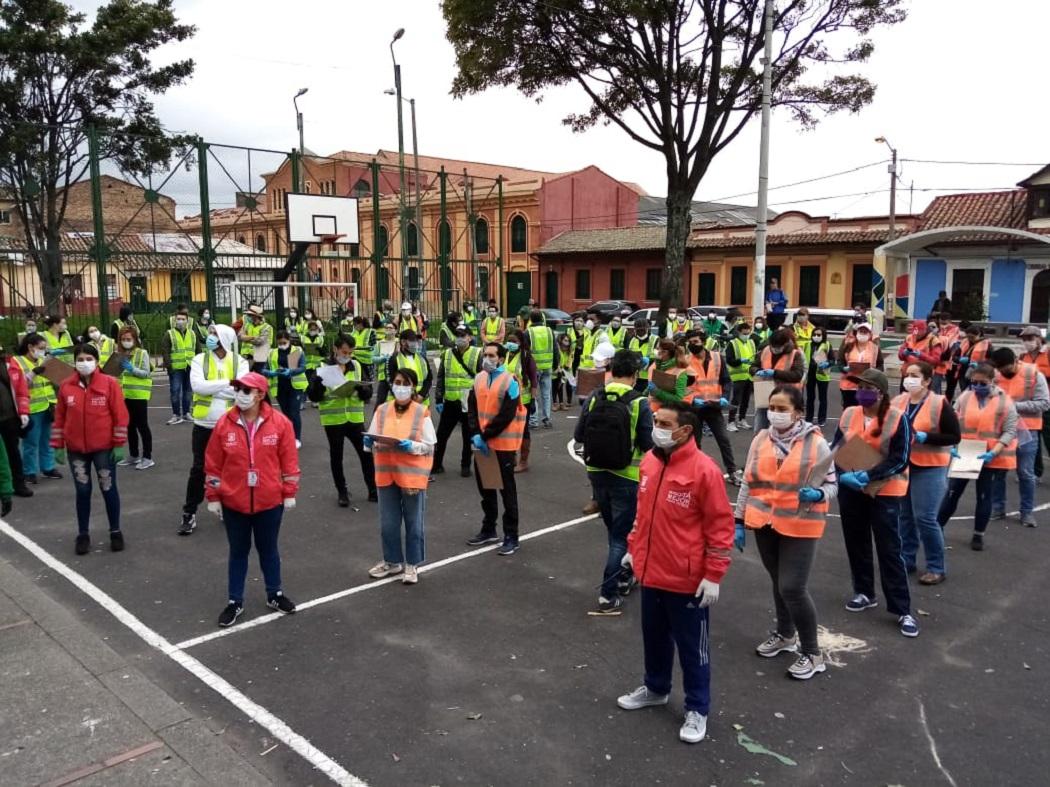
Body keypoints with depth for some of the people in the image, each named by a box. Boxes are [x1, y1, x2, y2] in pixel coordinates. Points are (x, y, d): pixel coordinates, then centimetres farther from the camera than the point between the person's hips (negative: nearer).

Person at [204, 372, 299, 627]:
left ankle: (274, 595, 33)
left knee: (268, 549, 16)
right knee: (238, 551, 14)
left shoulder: (279, 422, -9)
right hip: (233, 502, 1)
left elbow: (289, 460, -2)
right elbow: (213, 463, 0)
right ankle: (235, 602, 27)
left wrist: (289, 493, -1)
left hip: (270, 501, -1)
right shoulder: (224, 423, -6)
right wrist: (213, 496, 1)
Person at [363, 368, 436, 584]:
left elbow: (429, 446, -6)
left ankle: (412, 565, 21)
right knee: (388, 523, 13)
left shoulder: (422, 413, -6)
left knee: (413, 523, 8)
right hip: (386, 474, 3)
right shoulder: (381, 410, 3)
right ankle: (393, 561, 30)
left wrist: (411, 446, -23)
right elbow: (370, 442, 8)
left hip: (412, 475, -3)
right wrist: (370, 443, -14)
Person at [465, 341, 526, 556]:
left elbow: (506, 416, -17)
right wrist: (475, 435, -9)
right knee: (485, 487, 16)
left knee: (507, 490, 2)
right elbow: (472, 409, 4)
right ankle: (488, 530, 31)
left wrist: (485, 436, -16)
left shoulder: (510, 382, -12)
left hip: (503, 444, -6)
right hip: (482, 443, 6)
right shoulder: (479, 379, 7)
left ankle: (511, 537, 10)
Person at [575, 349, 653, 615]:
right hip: (626, 477, -4)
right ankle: (608, 596, 5)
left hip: (597, 472, 4)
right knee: (621, 535, 6)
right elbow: (648, 444, -13)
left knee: (614, 530, 23)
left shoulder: (593, 398, -5)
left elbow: (579, 435, 0)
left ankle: (624, 577, 40)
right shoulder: (639, 403, -15)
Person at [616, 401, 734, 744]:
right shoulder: (649, 462, 0)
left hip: (687, 580, -6)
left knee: (691, 646, 11)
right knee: (654, 636, 23)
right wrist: (633, 548, 18)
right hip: (650, 572, 6)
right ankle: (655, 688, 45)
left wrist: (713, 576, -14)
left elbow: (721, 526, -15)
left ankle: (697, 709, 29)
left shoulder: (704, 470, -20)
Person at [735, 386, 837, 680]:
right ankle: (784, 635, 40)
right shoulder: (760, 440, 2)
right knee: (779, 583, 19)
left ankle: (812, 653, 12)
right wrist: (739, 521, 6)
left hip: (800, 526, -4)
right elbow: (748, 483, 7)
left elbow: (831, 484, 0)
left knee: (793, 588, -6)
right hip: (765, 523, 4)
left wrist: (818, 495, -23)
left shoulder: (816, 443, -9)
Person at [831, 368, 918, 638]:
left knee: (889, 550, -2)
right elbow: (835, 448, 3)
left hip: (884, 492, -4)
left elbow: (900, 460, -15)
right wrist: (844, 474, -15)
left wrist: (868, 475, -24)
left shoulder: (897, 418, -13)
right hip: (850, 490, 5)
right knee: (856, 543, 15)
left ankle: (903, 610, 7)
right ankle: (864, 593, 33)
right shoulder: (848, 414, -1)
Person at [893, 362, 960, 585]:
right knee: (904, 515, 12)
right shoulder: (898, 401, 6)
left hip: (929, 467, -6)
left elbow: (954, 437, -11)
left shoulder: (939, 404, -10)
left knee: (925, 518, -5)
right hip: (900, 465, 6)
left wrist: (925, 437, -21)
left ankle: (936, 568, 9)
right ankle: (906, 559, 26)